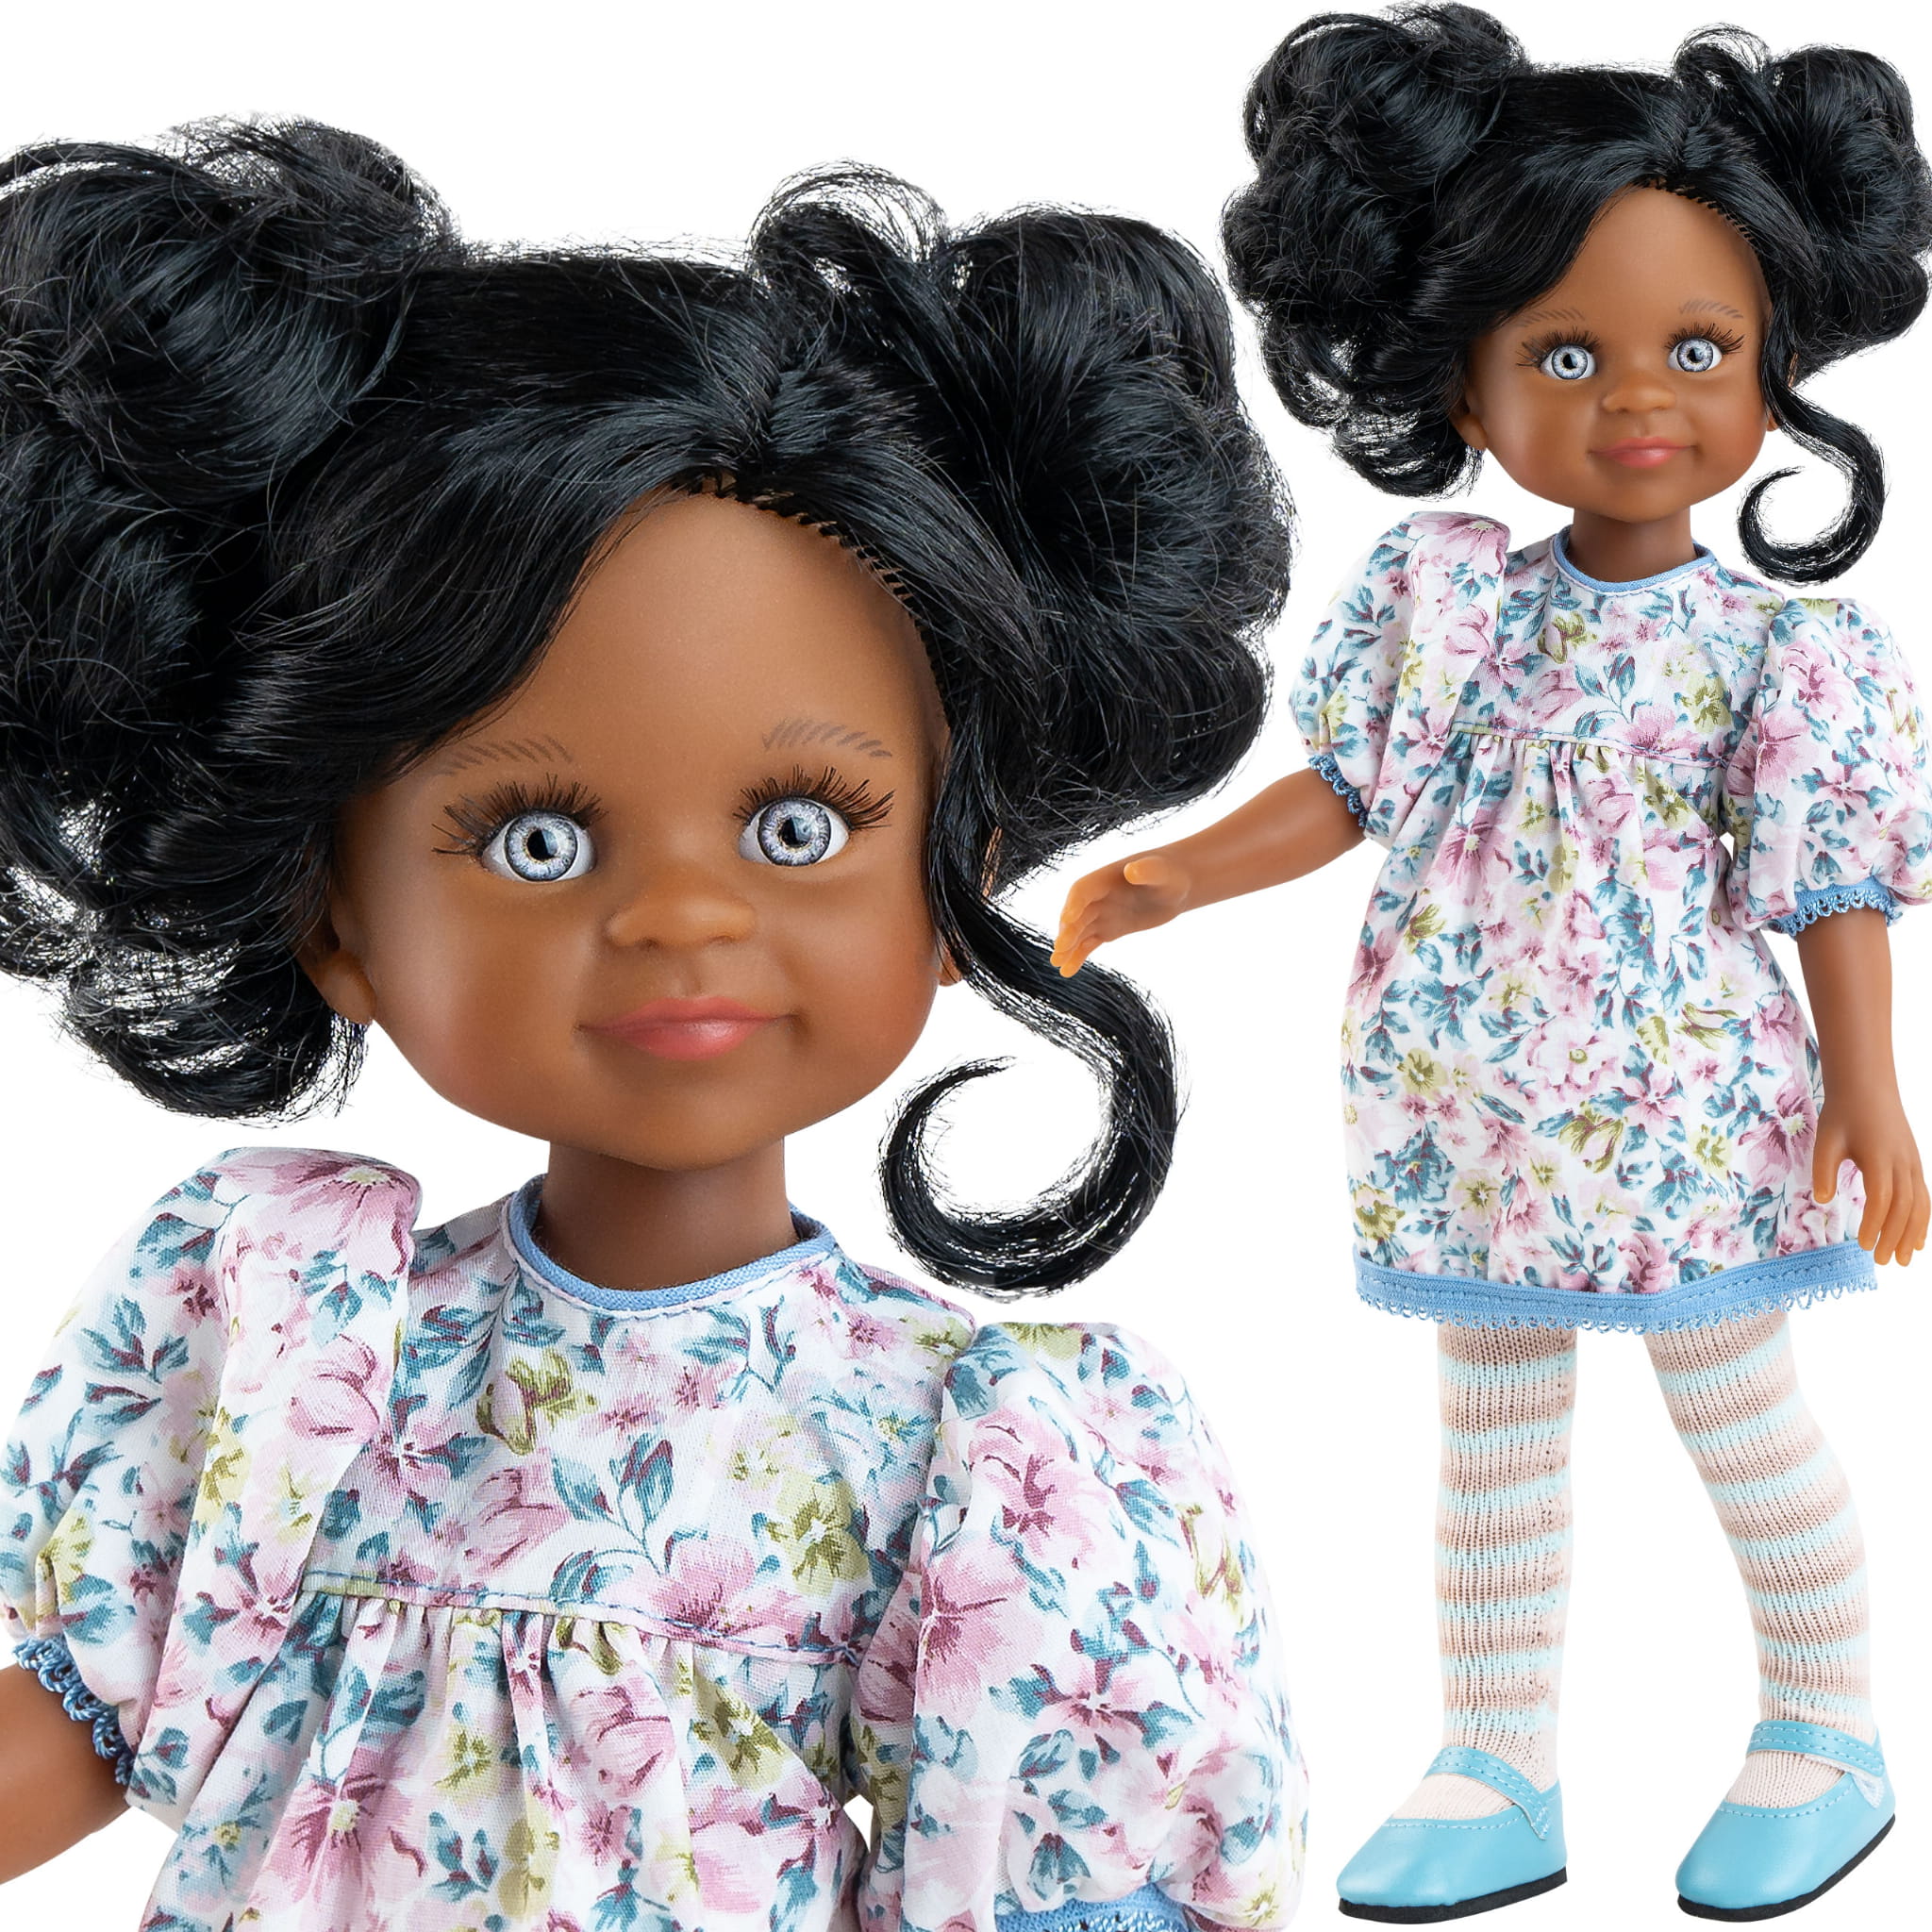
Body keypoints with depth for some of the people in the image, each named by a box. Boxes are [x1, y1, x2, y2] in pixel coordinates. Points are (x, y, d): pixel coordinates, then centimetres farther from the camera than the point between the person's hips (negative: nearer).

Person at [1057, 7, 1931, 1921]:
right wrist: (1175, 877, -3)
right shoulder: (1431, 595, -1)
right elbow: (1338, 788, 7)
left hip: (1685, 1123, -4)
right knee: (1490, 1444, 15)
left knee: (1748, 1426, 12)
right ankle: (1498, 1775, 29)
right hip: (1471, 1129, 4)